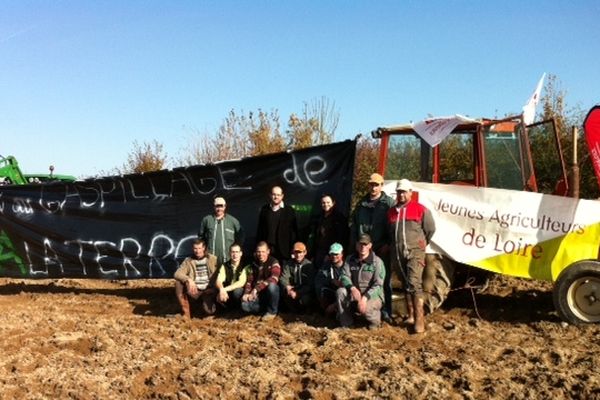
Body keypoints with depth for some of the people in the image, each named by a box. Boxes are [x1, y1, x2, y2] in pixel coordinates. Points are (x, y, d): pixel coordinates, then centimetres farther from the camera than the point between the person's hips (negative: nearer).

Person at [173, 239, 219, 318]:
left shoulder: (212, 259, 1)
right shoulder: (188, 261, 3)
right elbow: (177, 274, -11)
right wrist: (188, 279, -30)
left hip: (208, 290, -1)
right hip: (194, 291, 1)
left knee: (209, 311, -26)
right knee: (178, 283, -25)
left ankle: (209, 303, 15)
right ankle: (186, 312, -12)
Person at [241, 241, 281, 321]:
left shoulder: (274, 263, -12)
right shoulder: (253, 265, 6)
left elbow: (273, 279, -29)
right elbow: (249, 281, 3)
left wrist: (256, 289, -35)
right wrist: (246, 293, -18)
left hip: (271, 293, -3)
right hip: (258, 294, 4)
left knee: (271, 285, -38)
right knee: (245, 305, -25)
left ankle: (272, 311, -13)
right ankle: (264, 307, 6)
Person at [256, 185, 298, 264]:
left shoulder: (289, 211, 1)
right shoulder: (264, 209, 9)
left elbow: (294, 231, 0)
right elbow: (259, 228, 12)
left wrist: (293, 249, -5)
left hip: (283, 250, -2)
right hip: (266, 248, 2)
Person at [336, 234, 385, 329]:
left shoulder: (377, 262, -10)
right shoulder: (351, 260, 3)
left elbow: (378, 285, -16)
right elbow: (344, 276, -7)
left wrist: (365, 298, -31)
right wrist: (352, 288, -29)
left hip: (372, 296, -4)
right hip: (354, 294, 4)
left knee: (364, 308, -35)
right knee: (340, 292, -24)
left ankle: (375, 319, 4)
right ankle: (346, 323, -7)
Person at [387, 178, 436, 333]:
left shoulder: (420, 209, -2)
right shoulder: (391, 211, 13)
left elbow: (430, 229, 4)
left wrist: (421, 244, 10)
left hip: (414, 252, -5)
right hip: (397, 254, 5)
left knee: (414, 284, -15)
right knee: (405, 285, 12)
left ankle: (419, 319, -12)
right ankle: (411, 315, 21)